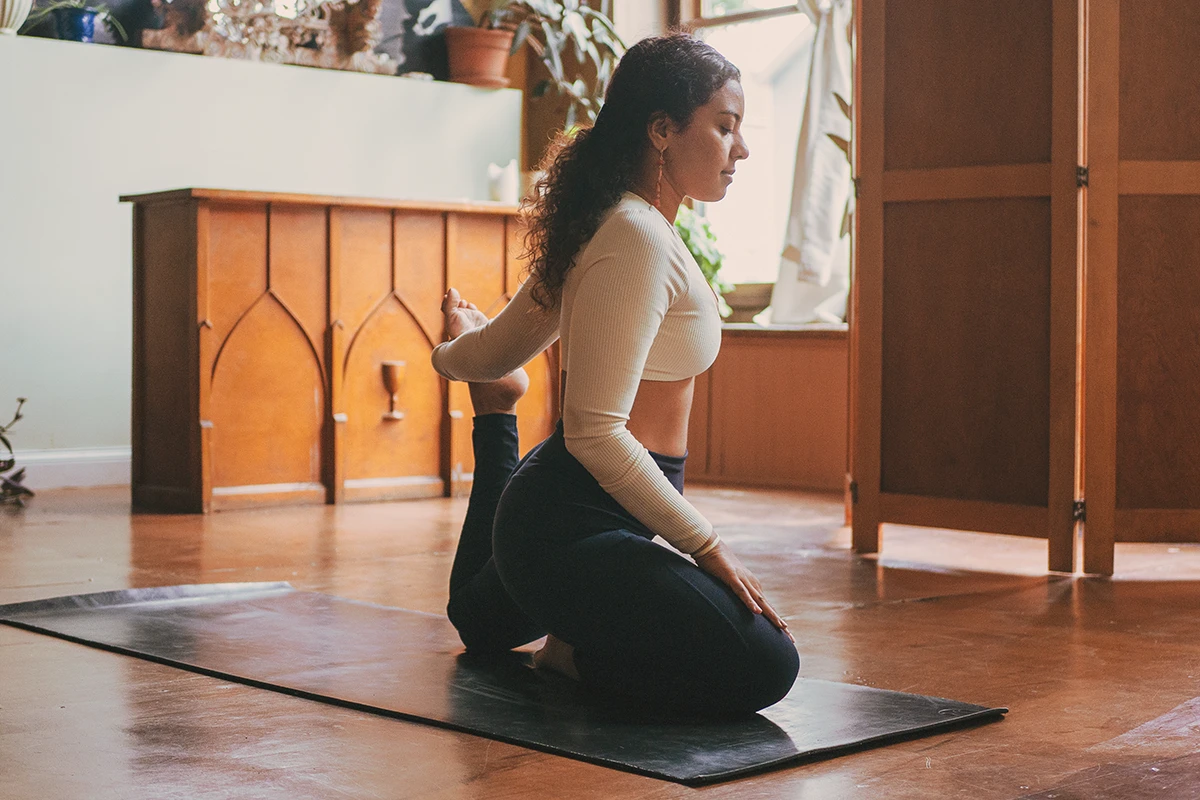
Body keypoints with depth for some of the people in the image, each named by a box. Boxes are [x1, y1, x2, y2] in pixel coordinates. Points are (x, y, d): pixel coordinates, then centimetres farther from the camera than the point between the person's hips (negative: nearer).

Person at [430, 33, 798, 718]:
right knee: (765, 666, -24)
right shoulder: (639, 240, -21)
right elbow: (595, 431, -28)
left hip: (551, 510, 11)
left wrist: (457, 353, 40)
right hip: (576, 526, -11)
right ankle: (579, 656, -8)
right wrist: (707, 546, -22)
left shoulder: (607, 226, 9)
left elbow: (486, 355, 16)